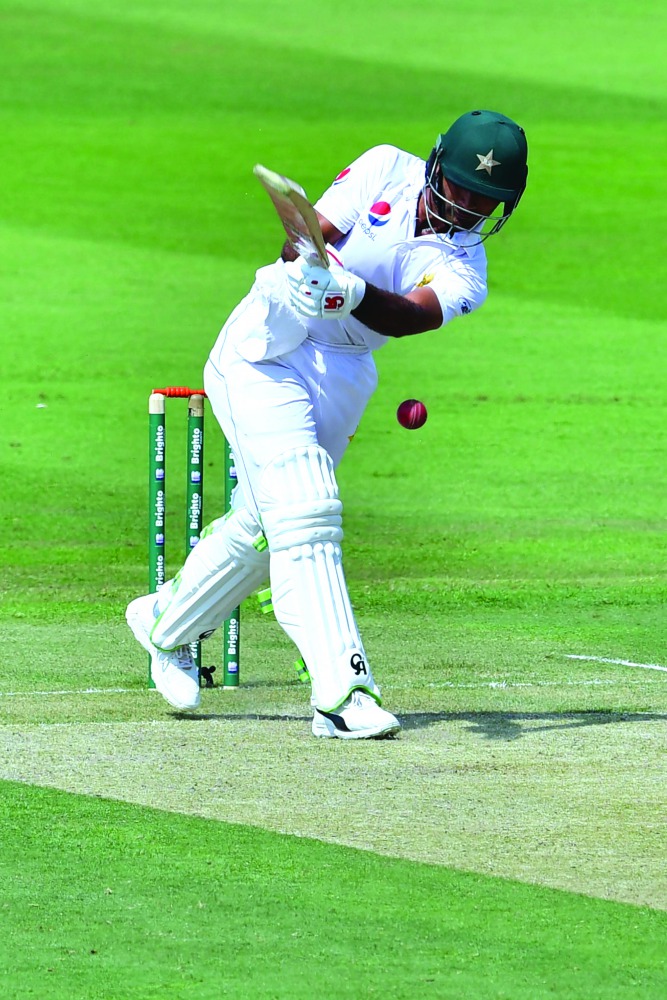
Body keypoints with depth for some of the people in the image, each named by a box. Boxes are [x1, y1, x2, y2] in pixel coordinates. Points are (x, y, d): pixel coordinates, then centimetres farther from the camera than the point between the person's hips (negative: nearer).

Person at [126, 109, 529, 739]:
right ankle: (342, 689, -25)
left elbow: (413, 315, -25)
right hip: (265, 350, -4)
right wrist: (309, 259, -34)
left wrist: (350, 291, -45)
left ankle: (167, 624, 39)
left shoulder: (464, 268, -3)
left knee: (263, 526, 14)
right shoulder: (388, 170, -2)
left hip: (341, 382, 4)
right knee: (306, 512, -17)